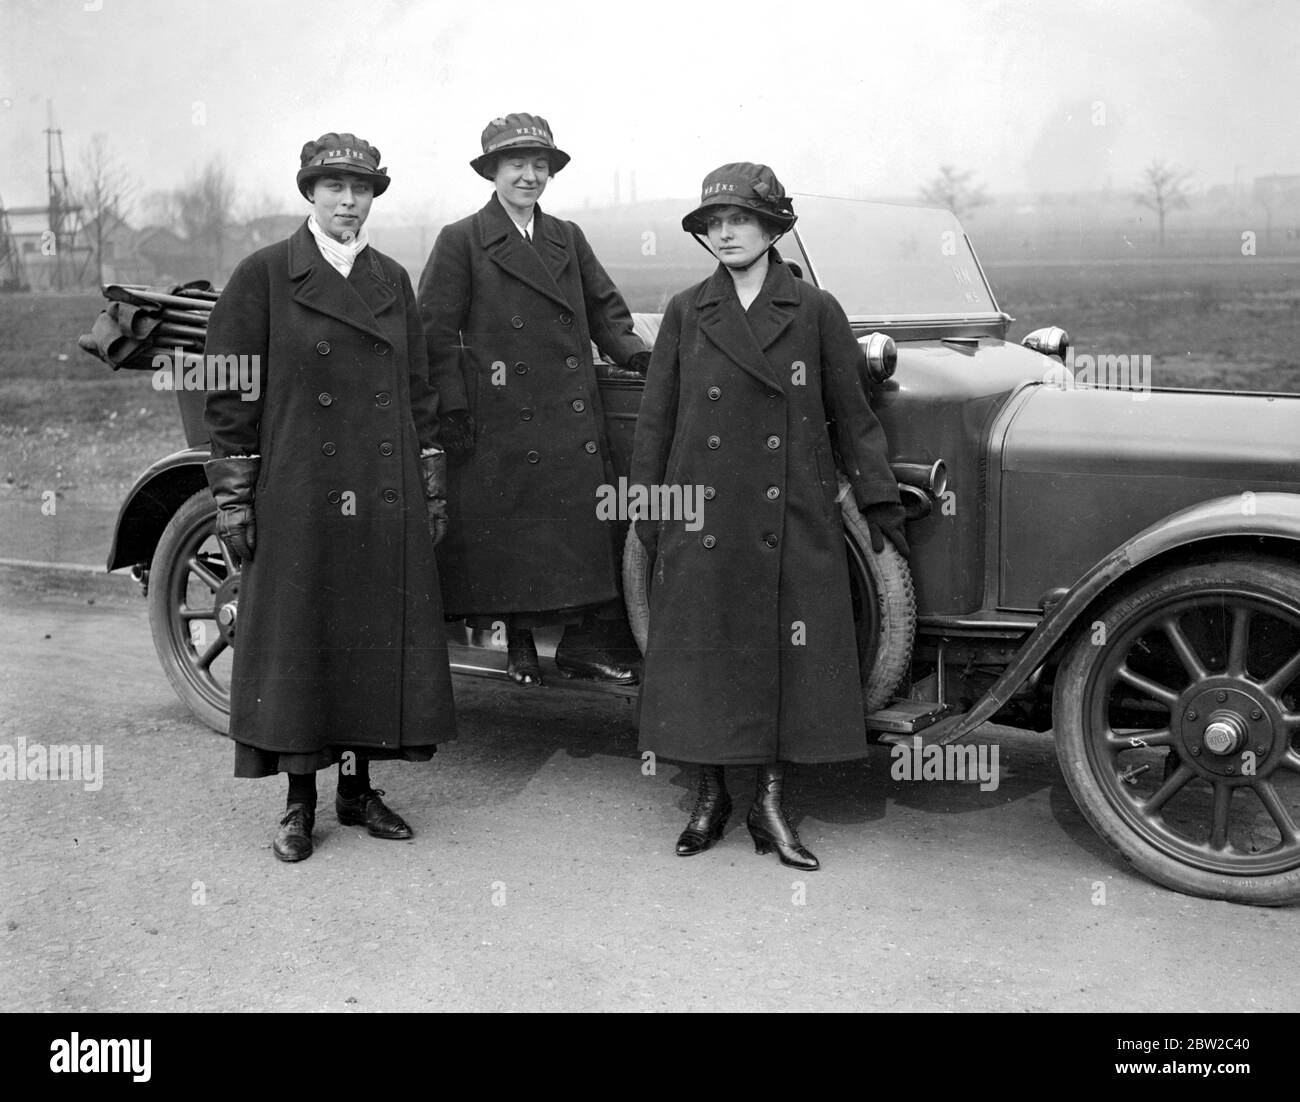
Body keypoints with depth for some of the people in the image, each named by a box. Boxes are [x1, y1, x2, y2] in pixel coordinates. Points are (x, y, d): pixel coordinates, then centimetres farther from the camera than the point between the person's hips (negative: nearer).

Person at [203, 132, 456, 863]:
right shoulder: (264, 276, -1)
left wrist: (433, 484, 9)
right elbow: (230, 392, -3)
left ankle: (359, 789, 23)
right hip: (297, 499, -4)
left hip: (386, 501, 4)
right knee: (296, 643, 3)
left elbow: (420, 389, 13)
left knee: (380, 639, 8)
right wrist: (233, 497, -7)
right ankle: (300, 803, 16)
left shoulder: (393, 280, 11)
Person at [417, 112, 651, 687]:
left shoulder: (569, 238, 16)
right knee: (508, 531, 1)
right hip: (499, 421, -4)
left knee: (593, 528, 1)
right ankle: (518, 641, 16)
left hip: (576, 420, 4)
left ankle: (587, 641, 10)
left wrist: (635, 353, 1)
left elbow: (604, 310, 20)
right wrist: (453, 409, -10)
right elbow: (437, 332, -2)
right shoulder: (461, 241, 2)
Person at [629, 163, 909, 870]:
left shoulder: (816, 311, 2)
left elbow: (851, 413, 6)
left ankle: (770, 806, 13)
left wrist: (878, 499, 3)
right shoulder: (686, 313, 6)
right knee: (701, 652, 5)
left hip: (792, 521, -1)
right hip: (701, 520, 1)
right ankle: (709, 798, 20)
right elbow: (656, 418, 8)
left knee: (790, 653, 1)